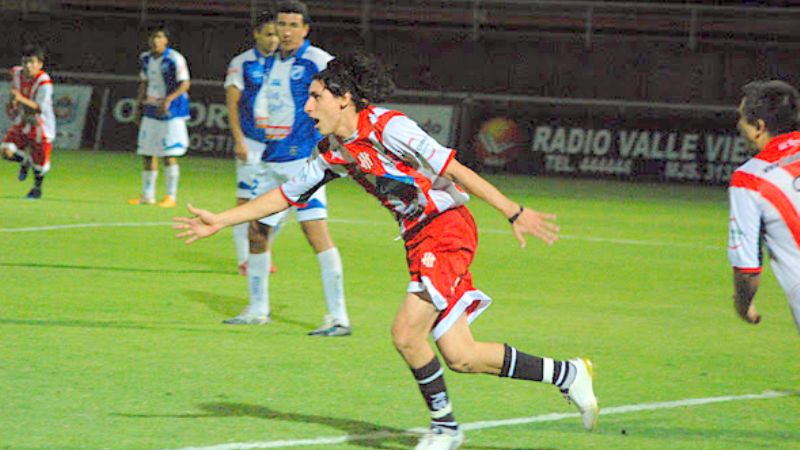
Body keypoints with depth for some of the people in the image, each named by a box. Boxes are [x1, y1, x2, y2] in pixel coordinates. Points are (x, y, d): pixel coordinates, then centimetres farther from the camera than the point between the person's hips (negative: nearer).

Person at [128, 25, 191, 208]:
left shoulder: (174, 59, -12)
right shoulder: (146, 59, 9)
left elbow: (185, 83, -16)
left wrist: (168, 99, -26)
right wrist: (139, 106, 18)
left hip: (170, 111, -7)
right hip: (151, 110, 7)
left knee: (169, 155, -6)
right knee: (148, 154, 7)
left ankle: (171, 196, 1)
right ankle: (147, 195, 15)